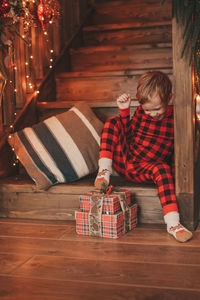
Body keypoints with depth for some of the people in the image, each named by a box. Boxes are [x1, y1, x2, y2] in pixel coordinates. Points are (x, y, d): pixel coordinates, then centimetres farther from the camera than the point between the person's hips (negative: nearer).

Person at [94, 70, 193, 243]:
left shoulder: (175, 118, -8)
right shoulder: (141, 112, 1)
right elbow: (129, 134, 8)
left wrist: (174, 170, -19)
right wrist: (124, 111, -4)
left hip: (145, 170, -3)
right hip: (125, 161, 3)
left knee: (162, 167, -38)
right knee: (112, 122, -9)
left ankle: (173, 223, -41)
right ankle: (104, 170, -15)